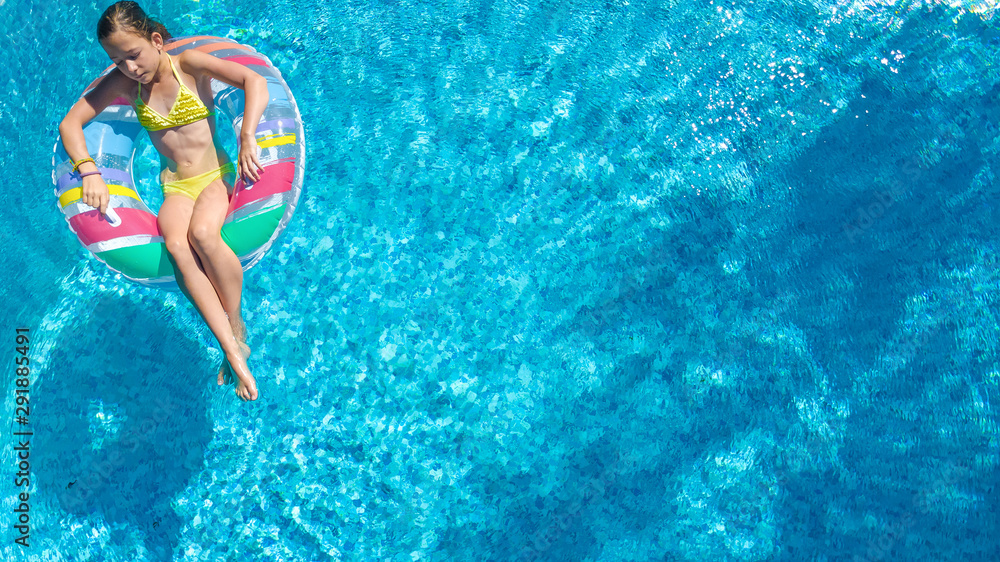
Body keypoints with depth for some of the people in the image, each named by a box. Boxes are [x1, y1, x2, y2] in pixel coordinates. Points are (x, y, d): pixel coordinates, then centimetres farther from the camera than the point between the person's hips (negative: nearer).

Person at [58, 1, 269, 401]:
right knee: (175, 243, -32)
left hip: (216, 175, -2)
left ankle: (238, 326, -15)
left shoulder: (188, 64, -8)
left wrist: (247, 140, -31)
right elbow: (71, 123, 3)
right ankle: (233, 350, -35)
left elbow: (255, 82, -20)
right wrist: (89, 171, -14)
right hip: (175, 187, 3)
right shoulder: (123, 84, 2)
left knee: (202, 232, -36)